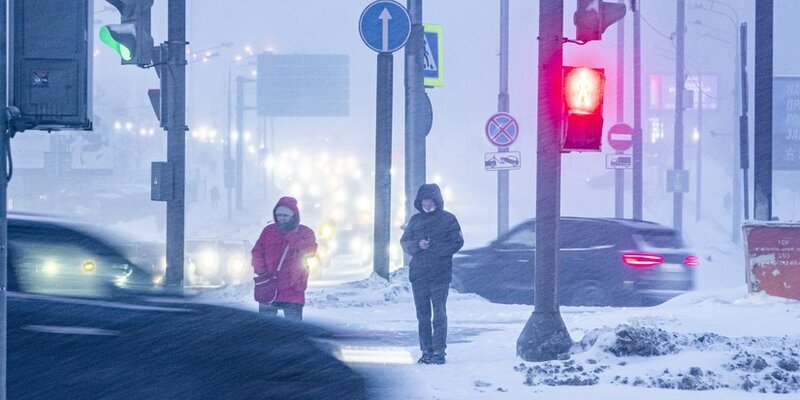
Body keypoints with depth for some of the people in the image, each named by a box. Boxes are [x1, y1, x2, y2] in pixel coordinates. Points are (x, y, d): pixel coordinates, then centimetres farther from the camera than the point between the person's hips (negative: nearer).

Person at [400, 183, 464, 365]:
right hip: (418, 273, 4)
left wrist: (436, 248, -14)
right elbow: (404, 243, 12)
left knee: (439, 314, -8)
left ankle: (438, 351, -8)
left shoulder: (448, 219, 3)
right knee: (423, 315, 5)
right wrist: (418, 245, -9)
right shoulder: (415, 220, 13)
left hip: (440, 274, -4)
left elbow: (457, 242, -2)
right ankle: (426, 351, 10)